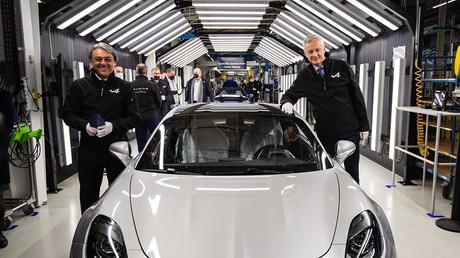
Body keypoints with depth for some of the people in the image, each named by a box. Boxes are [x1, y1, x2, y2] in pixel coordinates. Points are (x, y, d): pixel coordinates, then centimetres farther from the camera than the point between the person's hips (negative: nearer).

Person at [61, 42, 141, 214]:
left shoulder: (124, 87, 2)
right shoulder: (79, 86, 3)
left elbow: (134, 117, -1)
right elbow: (68, 114, 6)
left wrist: (113, 126, -17)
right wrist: (85, 125, -14)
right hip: (89, 149, 1)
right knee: (88, 195, 13)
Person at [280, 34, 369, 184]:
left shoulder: (341, 67, -1)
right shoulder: (304, 76, 3)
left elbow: (357, 96, 0)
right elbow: (289, 95, 10)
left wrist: (364, 126, -1)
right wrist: (287, 103, -16)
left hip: (350, 131, -1)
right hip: (324, 133, 1)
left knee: (352, 171, 11)